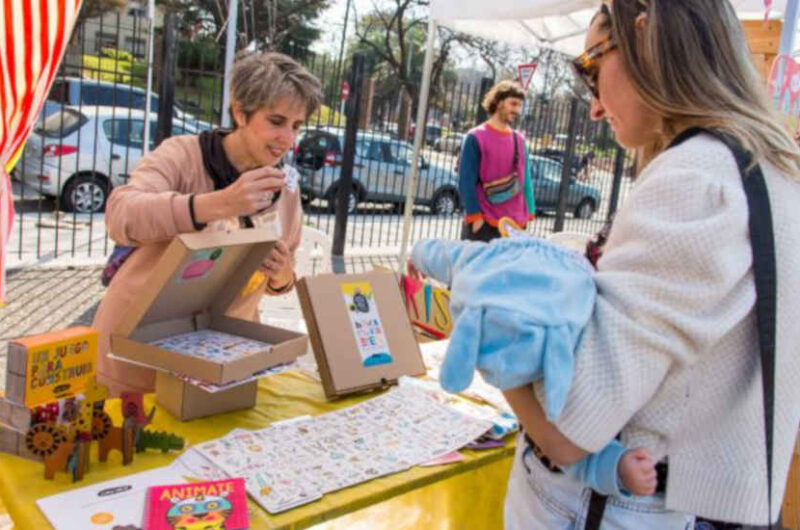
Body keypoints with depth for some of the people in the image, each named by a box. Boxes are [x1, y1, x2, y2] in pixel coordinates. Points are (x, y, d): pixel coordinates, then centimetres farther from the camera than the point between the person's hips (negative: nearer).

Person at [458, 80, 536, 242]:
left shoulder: (519, 140, 11)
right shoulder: (475, 138, -5)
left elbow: (525, 178, 14)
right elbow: (466, 181, -9)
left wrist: (529, 213, 7)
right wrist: (475, 216, -14)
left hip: (514, 224, 5)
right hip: (483, 224, -5)